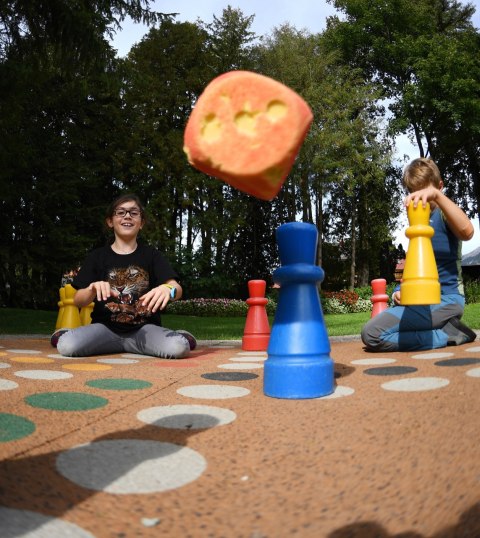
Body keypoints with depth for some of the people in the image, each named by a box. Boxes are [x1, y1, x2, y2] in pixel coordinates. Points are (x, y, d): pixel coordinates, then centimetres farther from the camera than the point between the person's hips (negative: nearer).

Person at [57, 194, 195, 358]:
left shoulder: (152, 255, 7)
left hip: (144, 328, -1)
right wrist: (93, 290, -23)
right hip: (106, 328, 2)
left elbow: (177, 288, -8)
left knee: (178, 347, -32)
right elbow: (78, 301, 2)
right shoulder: (97, 256, 8)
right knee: (66, 346, -29)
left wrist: (167, 289, -33)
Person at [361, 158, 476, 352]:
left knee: (372, 335, -23)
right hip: (421, 298, 9)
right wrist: (400, 290, 2)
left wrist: (436, 195, -42)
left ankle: (451, 334, -10)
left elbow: (466, 231, -34)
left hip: (445, 298, -9)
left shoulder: (443, 213, -9)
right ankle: (444, 327, 11)